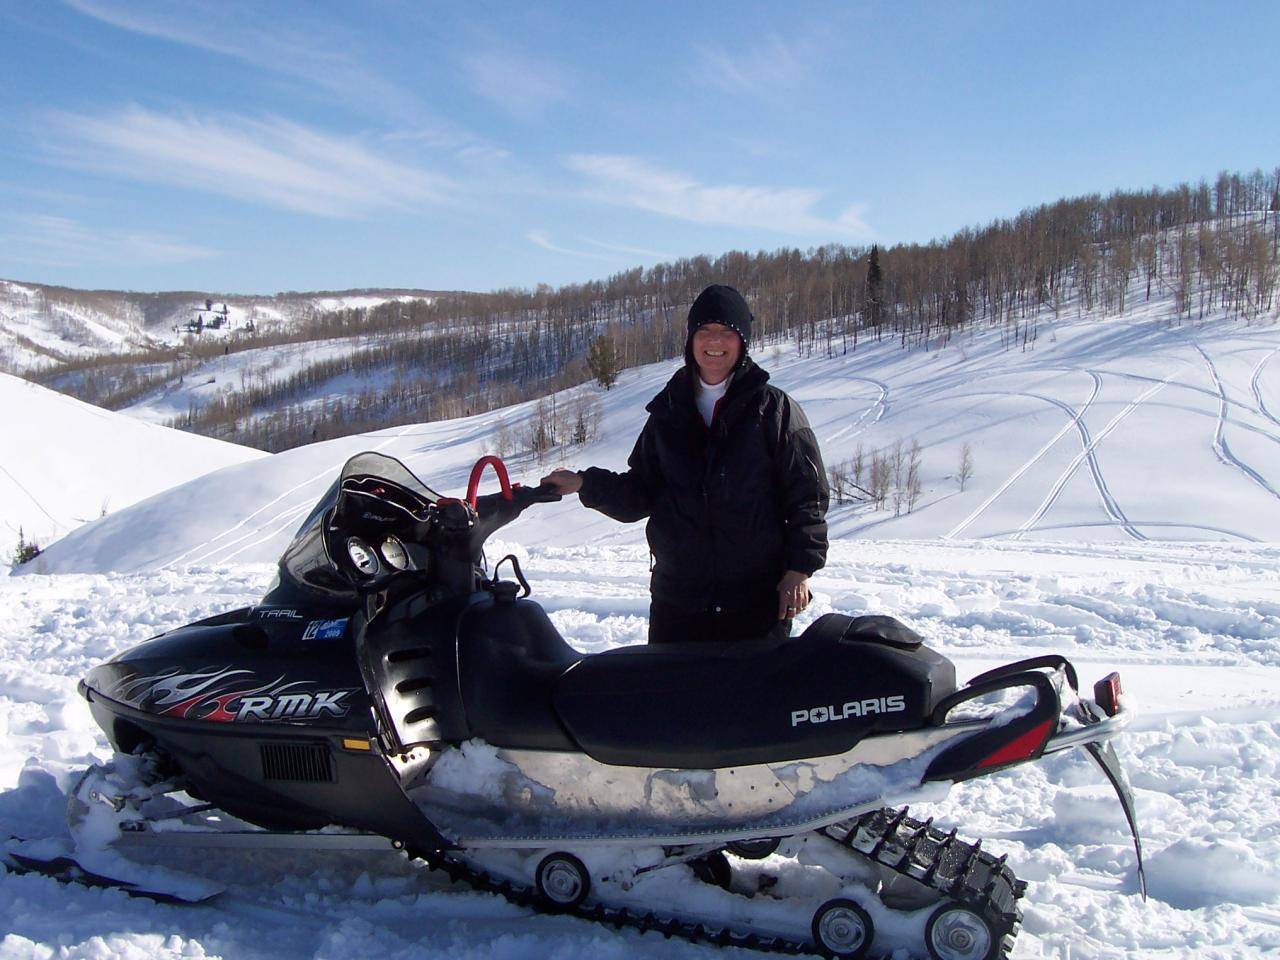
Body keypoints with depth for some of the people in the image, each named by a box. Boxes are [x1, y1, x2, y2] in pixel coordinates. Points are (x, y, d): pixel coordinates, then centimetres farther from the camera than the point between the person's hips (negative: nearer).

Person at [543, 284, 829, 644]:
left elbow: (808, 496, -1)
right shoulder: (667, 413, 11)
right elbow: (640, 496, 12)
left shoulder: (775, 408, 1)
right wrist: (585, 484, -1)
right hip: (677, 597, 3)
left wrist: (800, 567, -8)